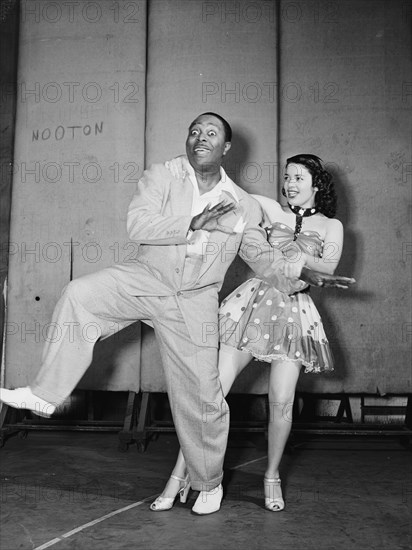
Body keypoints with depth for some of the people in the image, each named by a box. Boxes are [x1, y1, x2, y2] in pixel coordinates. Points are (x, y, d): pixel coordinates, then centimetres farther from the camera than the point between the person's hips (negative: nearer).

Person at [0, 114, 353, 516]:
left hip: (194, 301, 0)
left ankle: (209, 483, 25)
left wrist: (302, 273, -3)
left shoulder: (244, 206, 5)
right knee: (79, 294, -25)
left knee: (200, 394, 2)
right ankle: (45, 395, -12)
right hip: (146, 279, 0)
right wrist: (194, 222, -23)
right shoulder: (160, 178, -1)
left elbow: (263, 257, 11)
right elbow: (137, 224, -16)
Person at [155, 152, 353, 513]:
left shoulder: (331, 225, 14)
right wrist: (187, 164, -6)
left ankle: (272, 477, 21)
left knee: (282, 402, -4)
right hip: (256, 301, 0)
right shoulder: (272, 210, 13)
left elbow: (329, 267, -1)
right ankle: (179, 475, -2)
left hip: (294, 311, 1)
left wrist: (293, 251, -13)